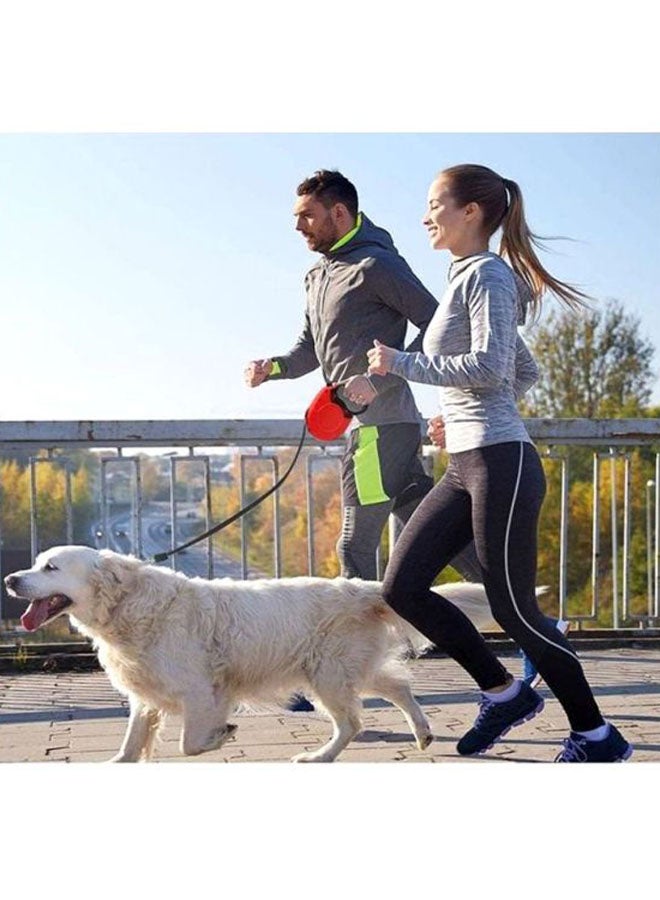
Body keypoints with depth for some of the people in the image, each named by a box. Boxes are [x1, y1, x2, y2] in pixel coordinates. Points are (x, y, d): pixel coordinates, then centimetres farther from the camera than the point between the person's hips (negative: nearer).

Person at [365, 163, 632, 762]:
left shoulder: (487, 273, -8)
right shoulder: (465, 278, 19)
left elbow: (489, 366, -19)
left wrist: (403, 363, -13)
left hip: (500, 463, -9)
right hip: (465, 466, 10)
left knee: (513, 608, -4)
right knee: (402, 586, 4)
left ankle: (597, 735, 10)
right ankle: (504, 693, 15)